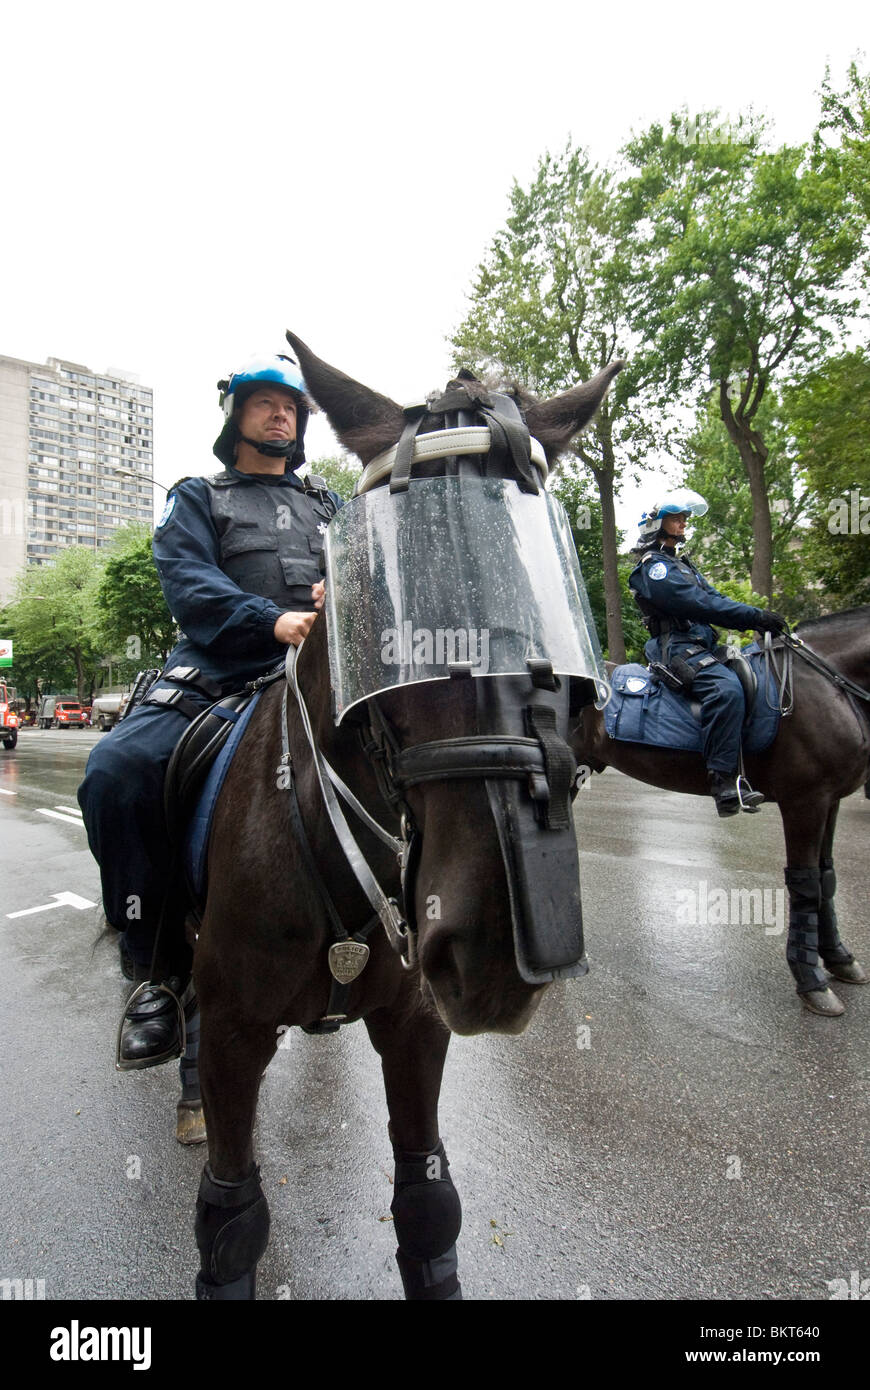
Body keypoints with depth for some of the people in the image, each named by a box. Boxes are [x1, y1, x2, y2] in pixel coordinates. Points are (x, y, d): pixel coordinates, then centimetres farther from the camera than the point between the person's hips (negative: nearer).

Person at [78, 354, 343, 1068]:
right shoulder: (198, 499, 18)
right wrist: (273, 620, -19)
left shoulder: (330, 505, 27)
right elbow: (187, 584, 0)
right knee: (117, 767, -29)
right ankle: (160, 968, -12)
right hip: (216, 674, -2)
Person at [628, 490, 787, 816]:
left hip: (702, 646, 11)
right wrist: (755, 616, -19)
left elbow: (713, 598, 19)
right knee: (726, 688, -34)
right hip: (678, 648, -11)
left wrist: (758, 620, 4)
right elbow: (699, 603, -17)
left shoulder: (683, 564, 27)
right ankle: (723, 784, -38)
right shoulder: (653, 567, -5)